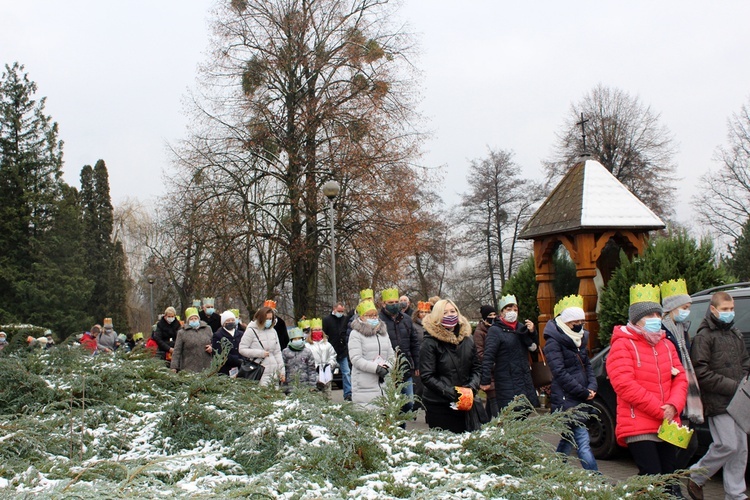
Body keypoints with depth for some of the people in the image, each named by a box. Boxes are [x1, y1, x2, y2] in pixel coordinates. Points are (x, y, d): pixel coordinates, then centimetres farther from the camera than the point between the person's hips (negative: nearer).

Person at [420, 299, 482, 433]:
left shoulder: (467, 339, 10)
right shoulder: (430, 343, -7)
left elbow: (477, 367, 15)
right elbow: (426, 376, -11)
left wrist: (473, 385, -5)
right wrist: (448, 391, -19)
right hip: (439, 406, -5)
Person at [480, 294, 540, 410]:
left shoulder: (521, 327, 13)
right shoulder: (495, 330, -8)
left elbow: (533, 347, 18)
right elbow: (488, 357, -15)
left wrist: (532, 332, -2)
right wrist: (485, 381, -21)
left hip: (525, 379, 7)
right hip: (507, 382, -7)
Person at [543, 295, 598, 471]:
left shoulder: (578, 339, 16)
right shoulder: (553, 342, -10)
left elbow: (587, 365, 19)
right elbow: (560, 373, -16)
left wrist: (592, 387, 0)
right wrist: (584, 392, -15)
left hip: (579, 400, 9)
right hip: (565, 400, -9)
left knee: (568, 440, 15)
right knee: (583, 442, -13)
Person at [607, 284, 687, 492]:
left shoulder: (666, 345, 15)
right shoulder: (623, 346, -7)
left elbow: (680, 379, 11)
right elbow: (625, 385, -18)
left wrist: (673, 406, -10)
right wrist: (660, 411, -18)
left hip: (667, 427, 7)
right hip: (639, 427, -7)